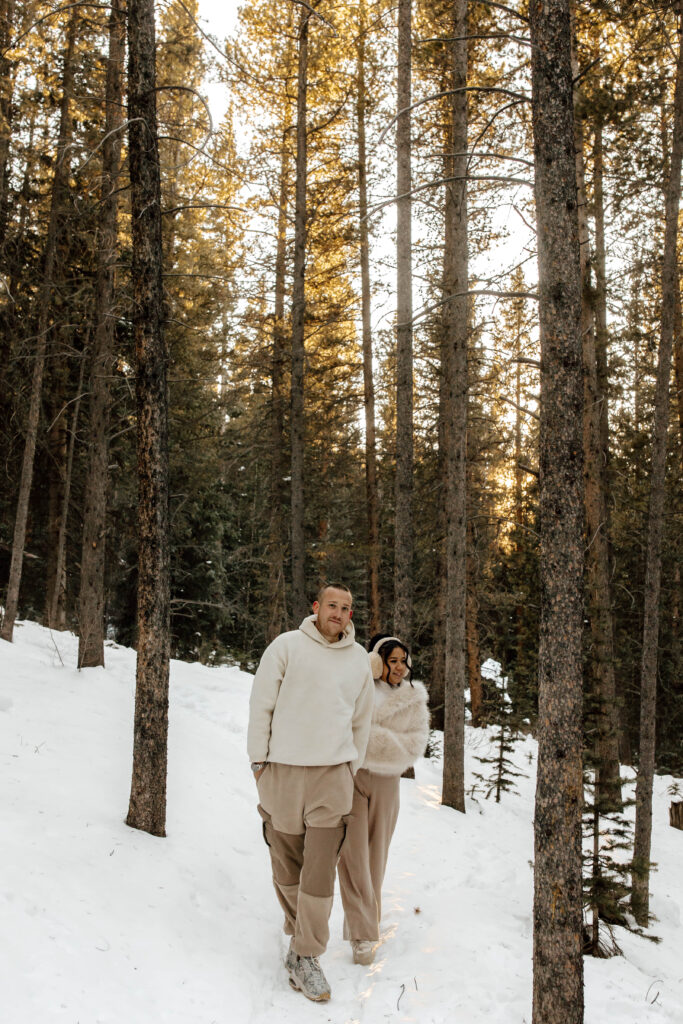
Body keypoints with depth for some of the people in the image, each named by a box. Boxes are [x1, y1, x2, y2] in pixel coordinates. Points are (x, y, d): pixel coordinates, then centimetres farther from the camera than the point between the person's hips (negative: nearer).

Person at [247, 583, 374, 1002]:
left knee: (320, 868, -3)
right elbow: (261, 705, -1)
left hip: (332, 775, 1)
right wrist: (258, 761, -3)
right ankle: (299, 929, 33)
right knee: (287, 864, 10)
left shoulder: (359, 659, 8)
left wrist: (352, 770, 15)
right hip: (283, 771, -1)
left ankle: (305, 956, 9)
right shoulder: (286, 646, -3)